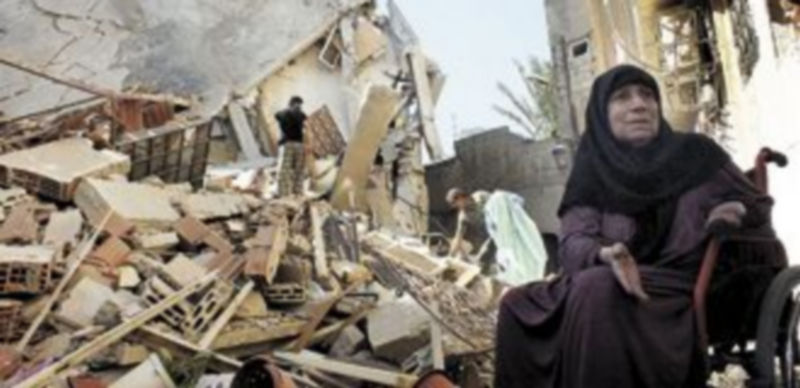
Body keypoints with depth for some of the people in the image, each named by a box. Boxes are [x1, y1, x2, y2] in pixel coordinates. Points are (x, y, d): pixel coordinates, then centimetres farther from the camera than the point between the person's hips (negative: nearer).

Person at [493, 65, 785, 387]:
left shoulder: (695, 154, 7)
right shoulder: (592, 174, 8)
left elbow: (758, 206, 17)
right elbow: (572, 243, -7)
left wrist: (735, 214, -8)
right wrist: (605, 255, -31)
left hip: (689, 292, -3)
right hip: (611, 288, 3)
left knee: (598, 292, -32)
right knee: (518, 304, -14)